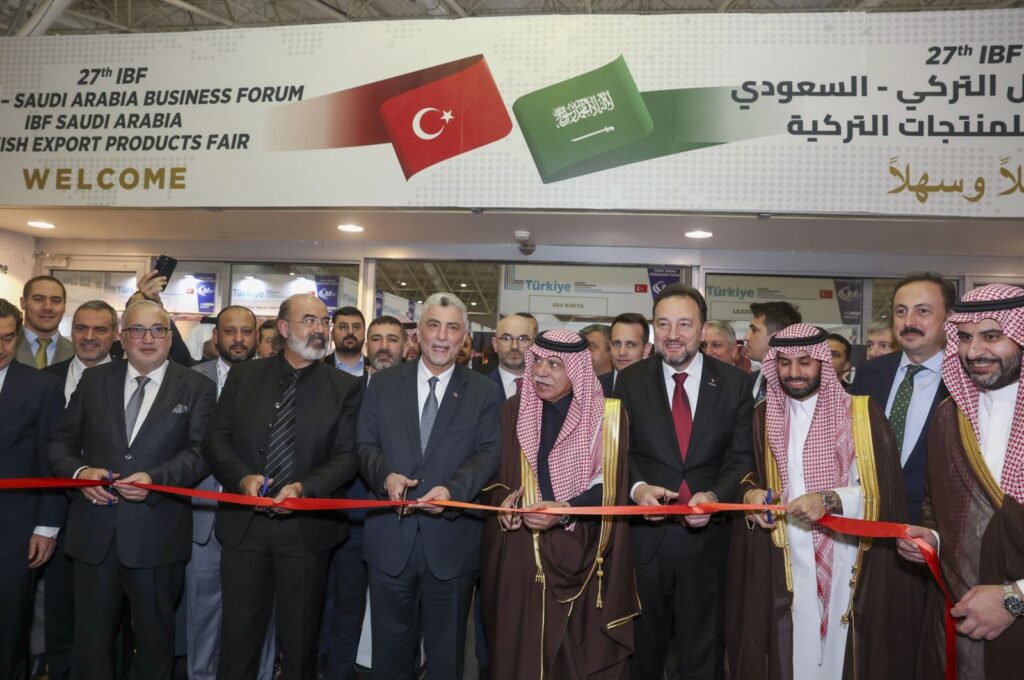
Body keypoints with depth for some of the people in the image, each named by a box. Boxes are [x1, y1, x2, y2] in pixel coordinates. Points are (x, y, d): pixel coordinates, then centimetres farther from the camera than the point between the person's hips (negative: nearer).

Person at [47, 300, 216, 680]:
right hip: (94, 531, 2)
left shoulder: (196, 388, 0)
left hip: (158, 534, -2)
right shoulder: (93, 380, 9)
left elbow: (200, 452, -8)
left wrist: (154, 479, -23)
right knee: (90, 634, 14)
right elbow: (60, 442, 9)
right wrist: (78, 471, -12)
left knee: (155, 633, 13)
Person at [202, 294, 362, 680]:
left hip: (307, 526, -1)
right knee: (238, 631, 12)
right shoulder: (243, 376, 4)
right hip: (243, 522, 1)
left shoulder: (345, 387, 0)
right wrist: (242, 478, -15)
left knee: (299, 634, 13)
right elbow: (215, 439, 3)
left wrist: (304, 488, -20)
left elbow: (346, 456, -5)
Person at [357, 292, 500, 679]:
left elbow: (488, 455, -5)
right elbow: (365, 446, 4)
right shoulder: (383, 385, 7)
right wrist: (385, 475, -17)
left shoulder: (483, 392, 3)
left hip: (452, 542, -1)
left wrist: (452, 489, -23)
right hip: (390, 539, 1)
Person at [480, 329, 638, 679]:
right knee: (519, 651, 10)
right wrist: (504, 498, -11)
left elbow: (608, 486, -8)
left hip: (579, 555, -2)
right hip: (520, 555, 3)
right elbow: (497, 473, 10)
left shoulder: (608, 415, -5)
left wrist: (564, 512, -23)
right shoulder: (514, 410, 4)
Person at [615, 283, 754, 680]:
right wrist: (636, 487, -18)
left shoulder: (735, 383, 0)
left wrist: (714, 496, -19)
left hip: (707, 536, 0)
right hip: (645, 533, 0)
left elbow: (741, 458, -2)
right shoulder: (630, 381, 0)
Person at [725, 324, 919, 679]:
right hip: (782, 566, 2)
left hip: (848, 566, -2)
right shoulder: (762, 418, 6)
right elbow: (745, 476, 13)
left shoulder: (862, 414, -1)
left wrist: (830, 500, -21)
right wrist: (750, 493, -9)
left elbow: (883, 490, -6)